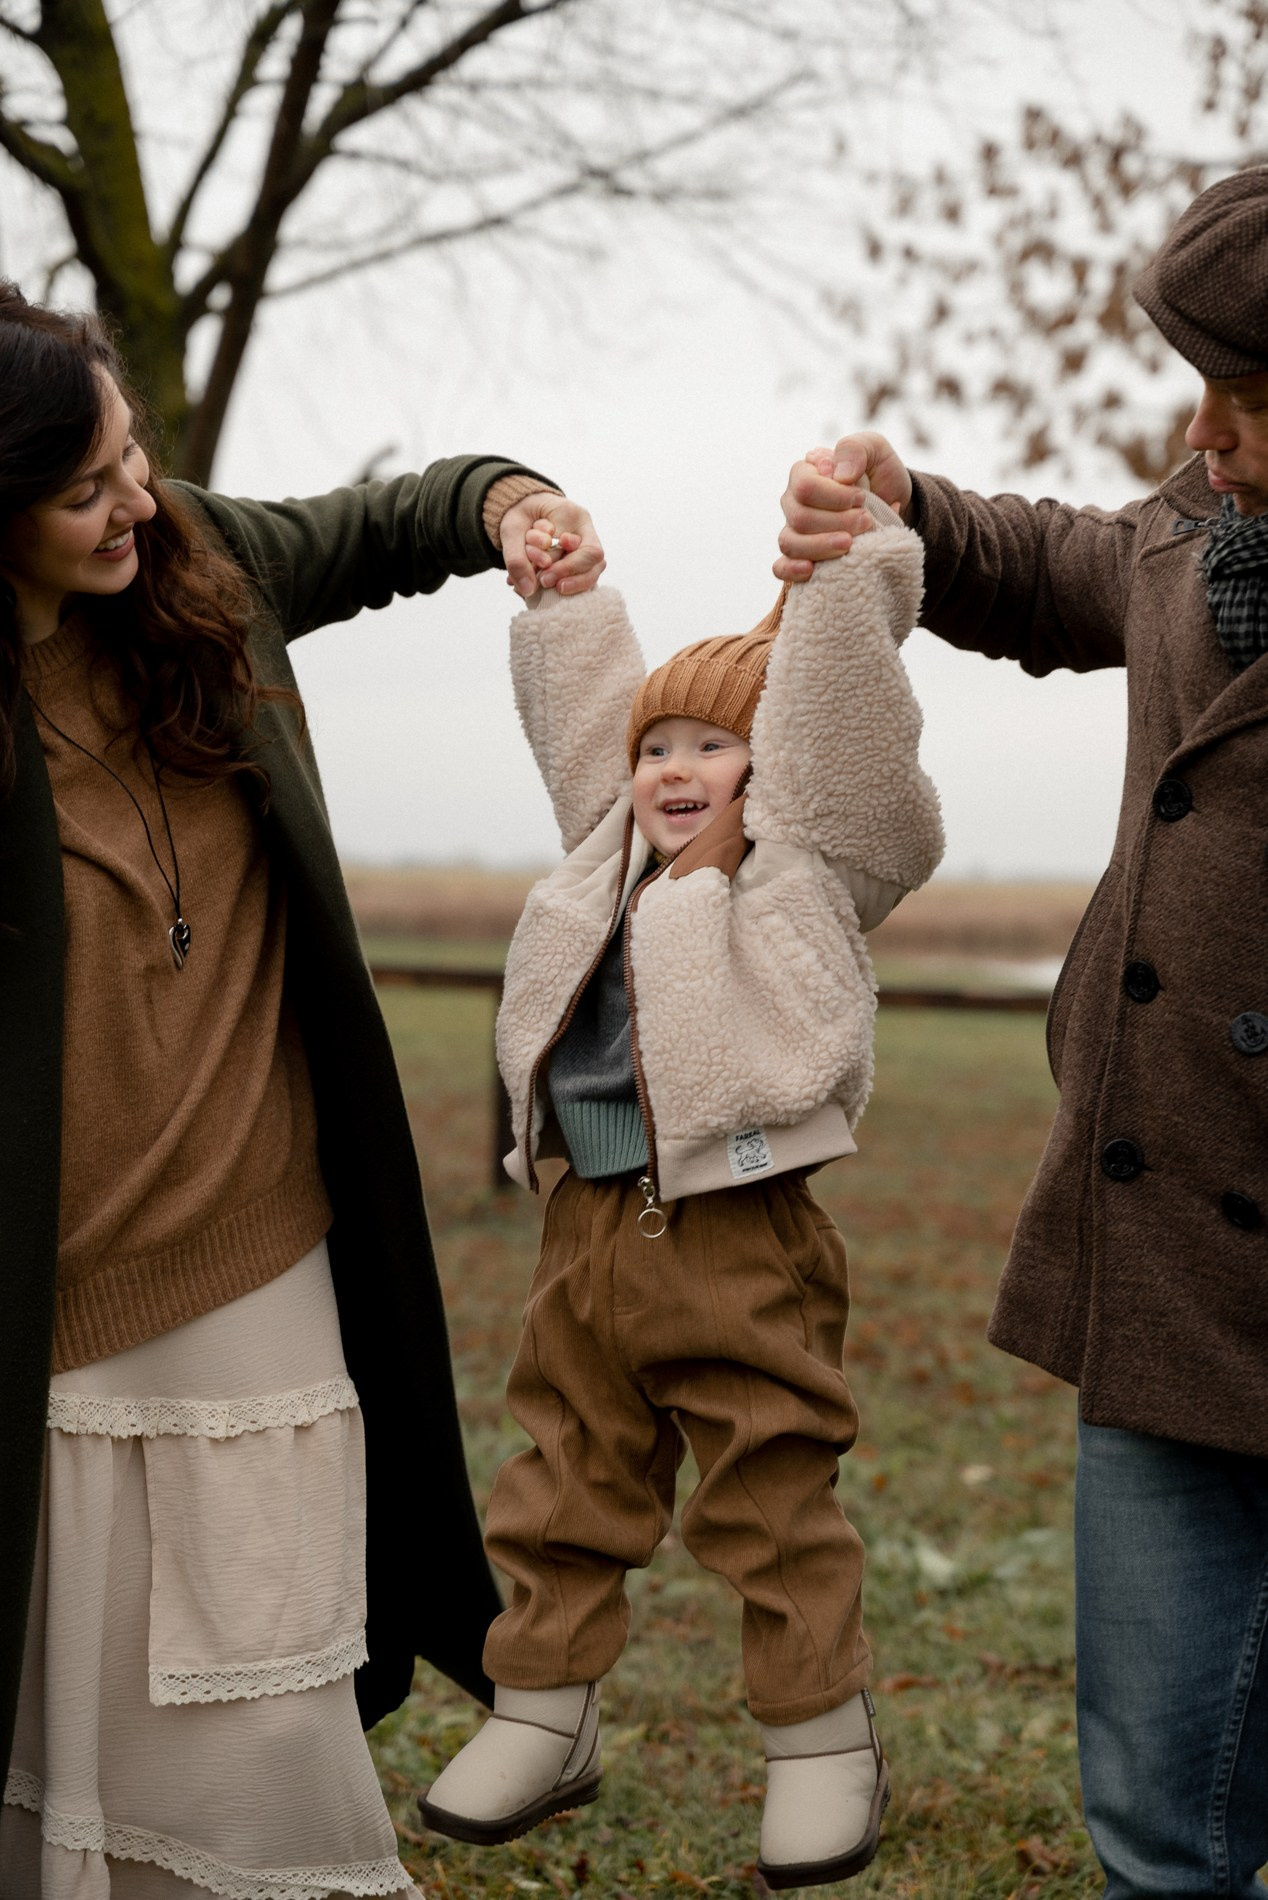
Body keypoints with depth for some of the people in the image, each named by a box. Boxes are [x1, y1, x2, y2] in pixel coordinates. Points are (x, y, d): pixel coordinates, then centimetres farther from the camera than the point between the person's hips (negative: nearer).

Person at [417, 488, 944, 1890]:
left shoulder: (807, 859, 0)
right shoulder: (613, 849, 16)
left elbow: (838, 687, -7)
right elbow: (575, 691, 25)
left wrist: (846, 546, -4)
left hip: (740, 1243, -6)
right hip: (591, 1230, 6)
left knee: (773, 1502, 3)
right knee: (567, 1484, 14)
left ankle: (823, 1744, 17)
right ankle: (542, 1714, 29)